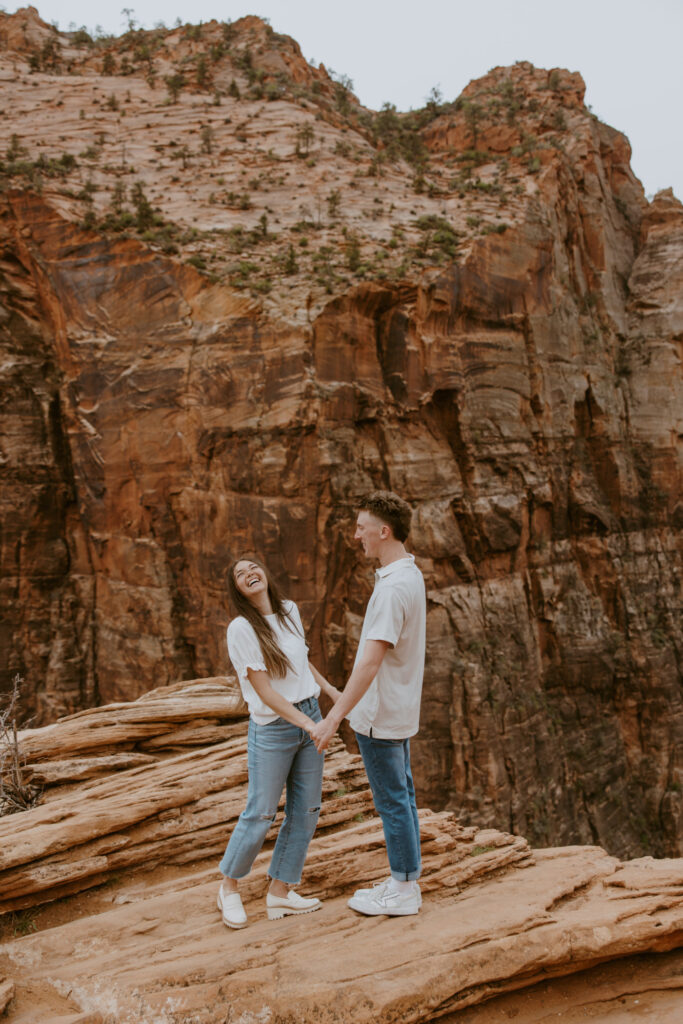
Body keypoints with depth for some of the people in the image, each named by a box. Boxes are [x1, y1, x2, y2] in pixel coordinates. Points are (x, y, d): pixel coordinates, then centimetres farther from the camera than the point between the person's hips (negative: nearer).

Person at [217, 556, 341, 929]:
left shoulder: (289, 611, 4)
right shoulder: (241, 629, -15)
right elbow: (265, 691, -19)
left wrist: (334, 693, 19)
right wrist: (307, 724, -24)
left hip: (309, 717, 6)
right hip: (272, 729, -6)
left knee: (305, 811, 8)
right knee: (260, 814, 0)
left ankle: (279, 892, 21)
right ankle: (229, 887, 22)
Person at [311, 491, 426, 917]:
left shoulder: (393, 587, -25)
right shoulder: (411, 574, 7)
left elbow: (372, 661, -30)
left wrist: (334, 717, -29)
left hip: (380, 716, -10)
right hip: (399, 710, 10)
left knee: (393, 802, 3)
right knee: (401, 797, 17)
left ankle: (403, 890, 16)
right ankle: (406, 881, 29)